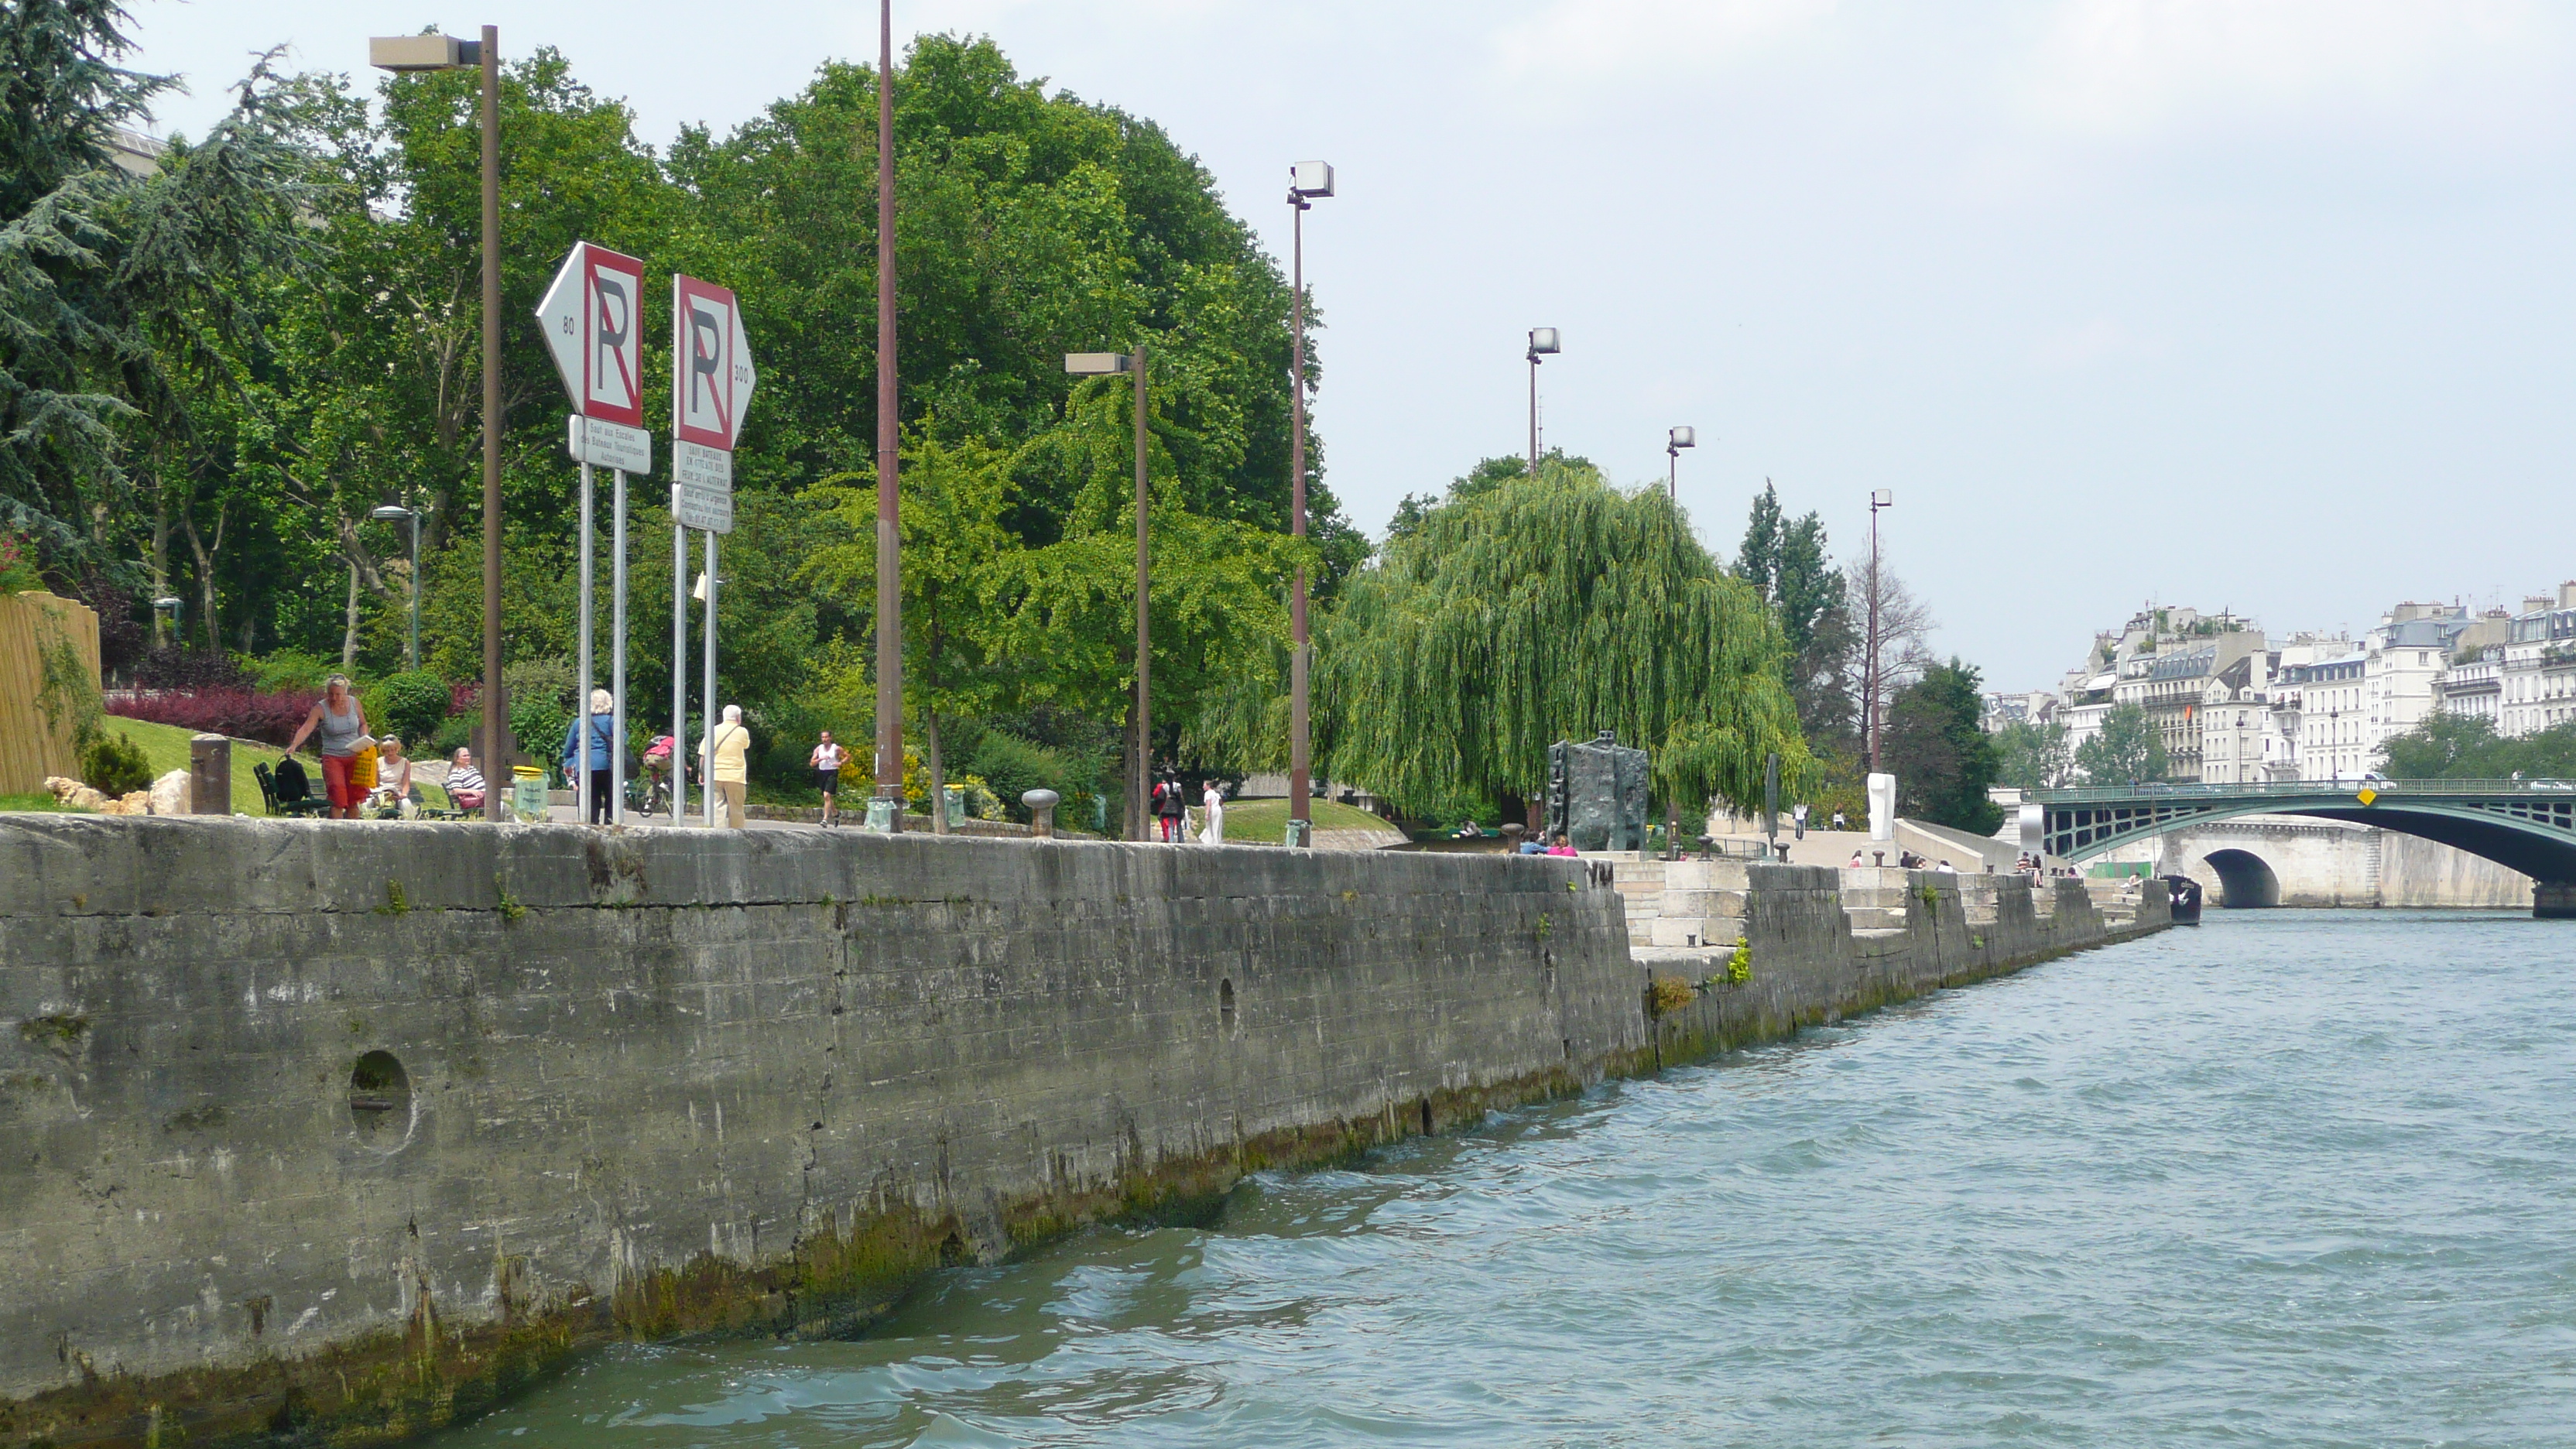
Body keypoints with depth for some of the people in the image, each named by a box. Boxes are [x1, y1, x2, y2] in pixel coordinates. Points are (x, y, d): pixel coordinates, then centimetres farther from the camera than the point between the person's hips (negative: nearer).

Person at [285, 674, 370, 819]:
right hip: (332, 757, -3)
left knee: (353, 800, 5)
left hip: (355, 757, 3)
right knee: (337, 798, -16)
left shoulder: (354, 702, 2)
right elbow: (306, 728, -20)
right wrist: (294, 745, -36)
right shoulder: (321, 708, -9)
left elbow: (363, 724, 16)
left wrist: (364, 739, -4)